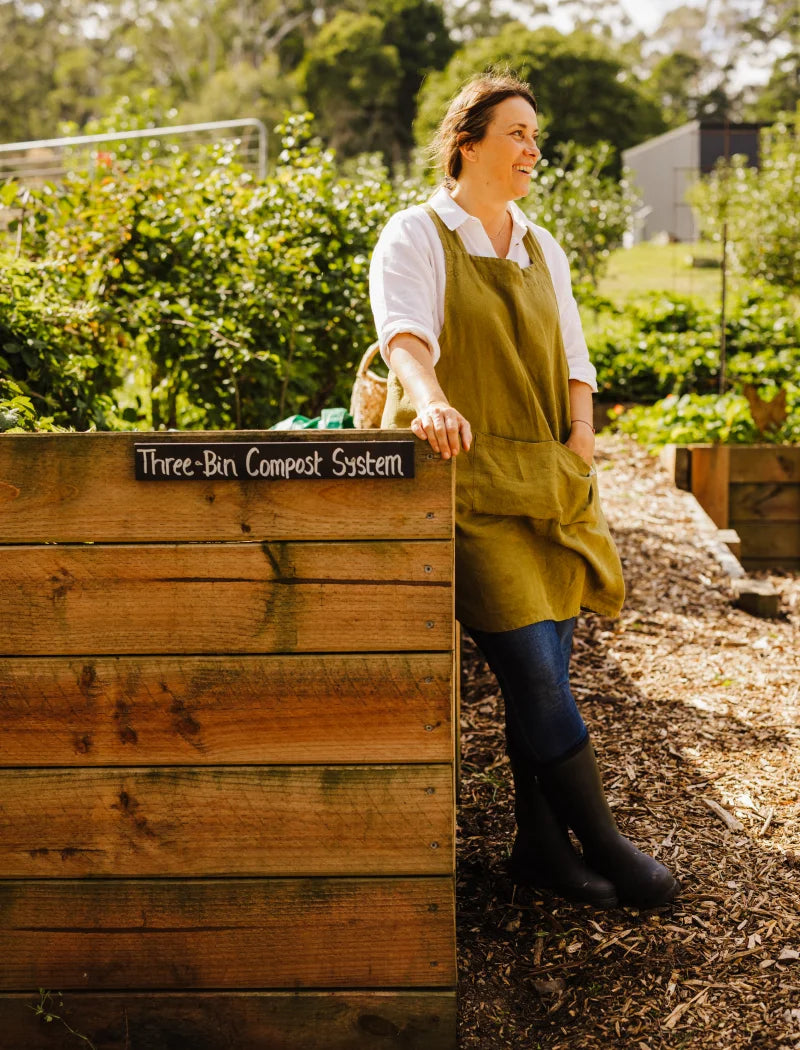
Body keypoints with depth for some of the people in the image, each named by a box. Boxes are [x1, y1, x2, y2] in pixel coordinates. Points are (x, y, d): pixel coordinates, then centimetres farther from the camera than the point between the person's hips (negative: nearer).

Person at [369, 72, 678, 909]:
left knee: (543, 669, 5)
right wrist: (431, 399, -41)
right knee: (532, 669, -10)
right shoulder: (416, 236, -2)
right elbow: (404, 329, -21)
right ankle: (601, 842, 1)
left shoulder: (541, 250, 19)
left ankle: (542, 844, 15)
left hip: (549, 484, 7)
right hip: (468, 480, -6)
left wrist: (580, 434, 2)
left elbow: (571, 355, 20)